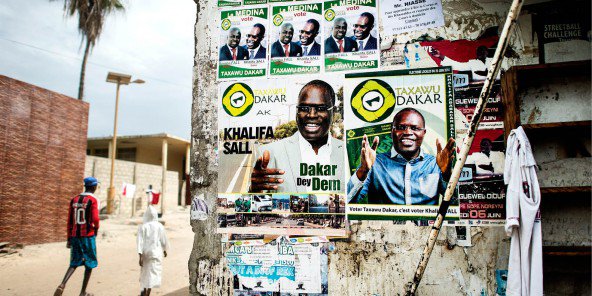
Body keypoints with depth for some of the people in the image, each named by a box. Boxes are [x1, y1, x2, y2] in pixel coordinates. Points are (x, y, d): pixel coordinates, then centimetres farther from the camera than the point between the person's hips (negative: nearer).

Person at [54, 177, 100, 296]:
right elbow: (95, 219, -19)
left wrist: (69, 239, 14)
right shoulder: (92, 200, -10)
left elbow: (70, 221, 10)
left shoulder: (74, 200, 9)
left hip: (75, 236, 5)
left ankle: (62, 284, -9)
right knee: (89, 263, 9)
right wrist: (96, 229, 2)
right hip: (88, 236, -5)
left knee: (74, 263, 14)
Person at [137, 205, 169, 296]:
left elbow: (140, 241, -12)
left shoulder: (142, 227, -6)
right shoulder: (159, 226, -6)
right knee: (153, 274, 1)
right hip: (156, 253, -2)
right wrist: (165, 250, 20)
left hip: (145, 253, 2)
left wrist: (140, 256, -13)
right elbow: (164, 240, 2)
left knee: (145, 272, 21)